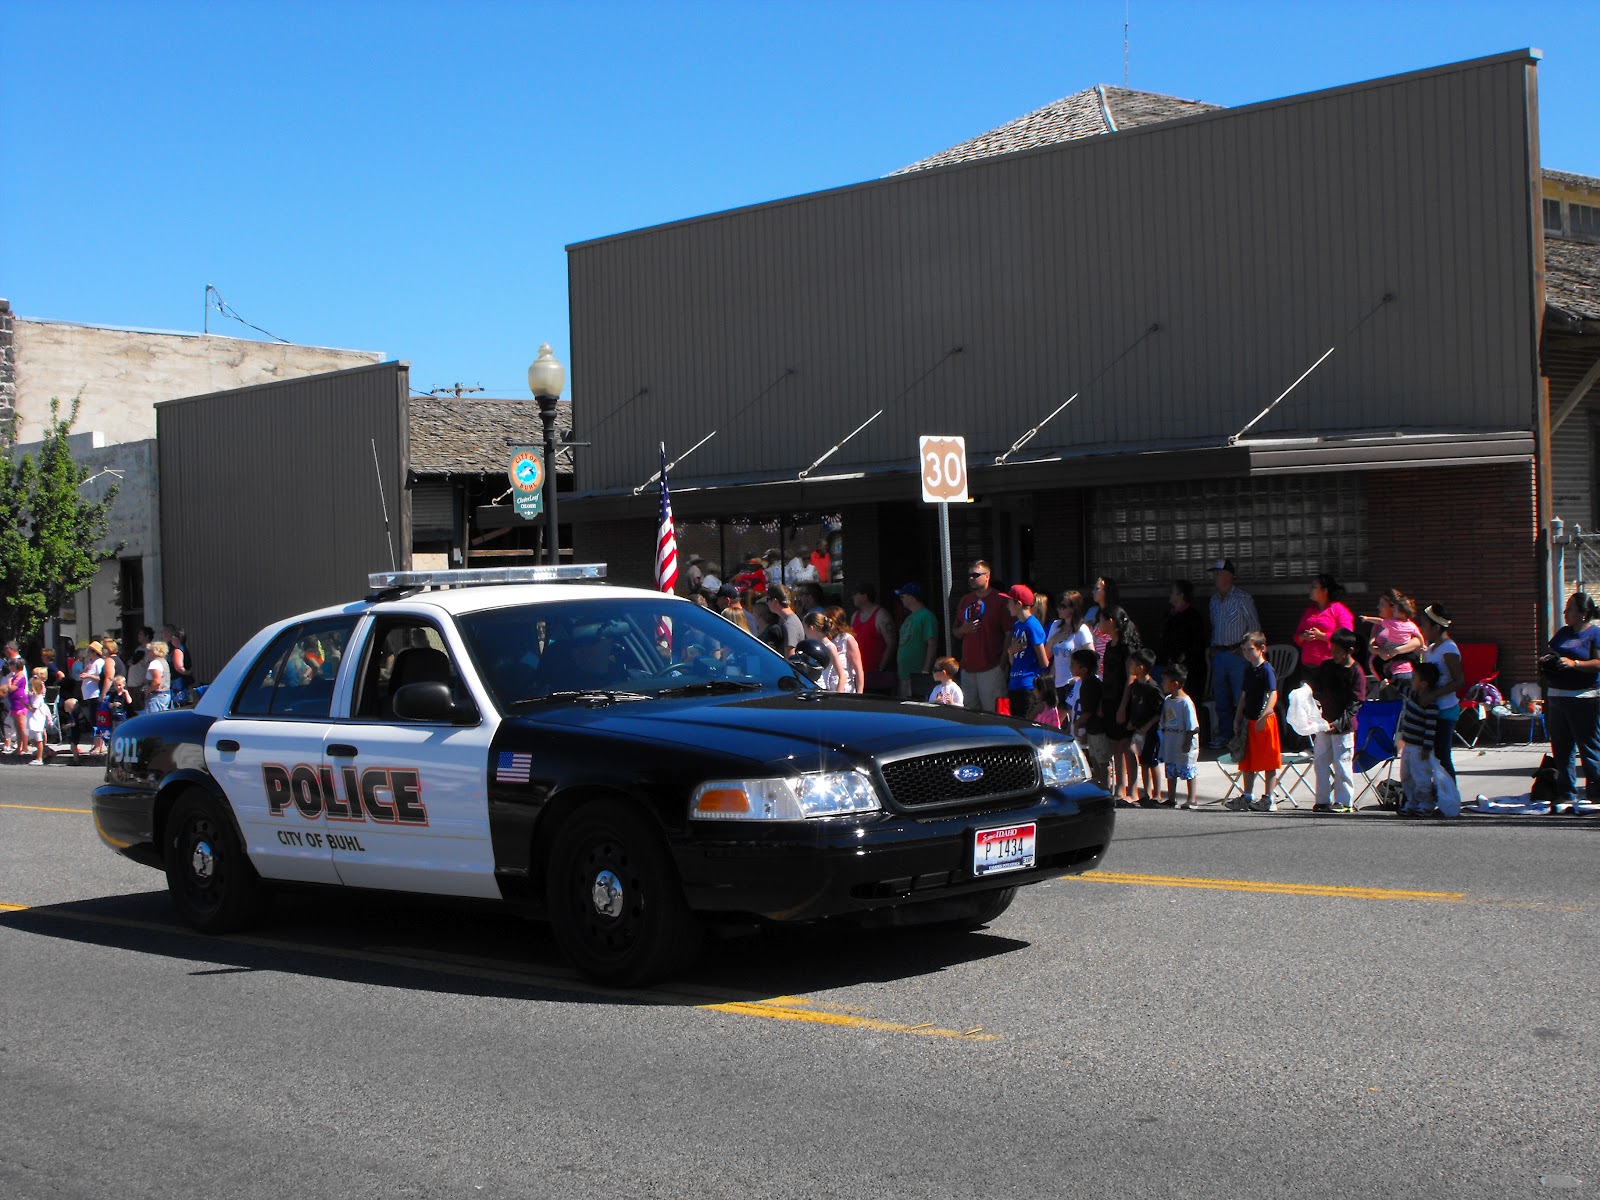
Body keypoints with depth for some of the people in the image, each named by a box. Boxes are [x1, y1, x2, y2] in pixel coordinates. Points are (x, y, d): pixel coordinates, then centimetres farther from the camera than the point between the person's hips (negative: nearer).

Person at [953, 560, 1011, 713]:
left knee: (992, 713, -8)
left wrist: (1003, 663, -14)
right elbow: (955, 632, 24)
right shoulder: (965, 601, 17)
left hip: (991, 668, -6)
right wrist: (963, 629, 0)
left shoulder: (1000, 600, -3)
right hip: (967, 666, 6)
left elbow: (1009, 634, -8)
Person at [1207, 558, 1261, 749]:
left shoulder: (1242, 598, -8)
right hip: (1219, 654, 7)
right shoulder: (1214, 599, 13)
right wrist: (1213, 651, 13)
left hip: (1237, 655, -7)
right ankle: (1225, 734, 18)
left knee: (1240, 698, -5)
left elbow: (1254, 627, -6)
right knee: (1221, 698, 10)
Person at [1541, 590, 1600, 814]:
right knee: (1561, 748, 10)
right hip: (1557, 697, 8)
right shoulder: (1563, 632, 15)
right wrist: (1546, 662, 3)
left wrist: (1574, 664, -24)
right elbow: (1552, 655, 24)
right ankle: (1567, 794, 17)